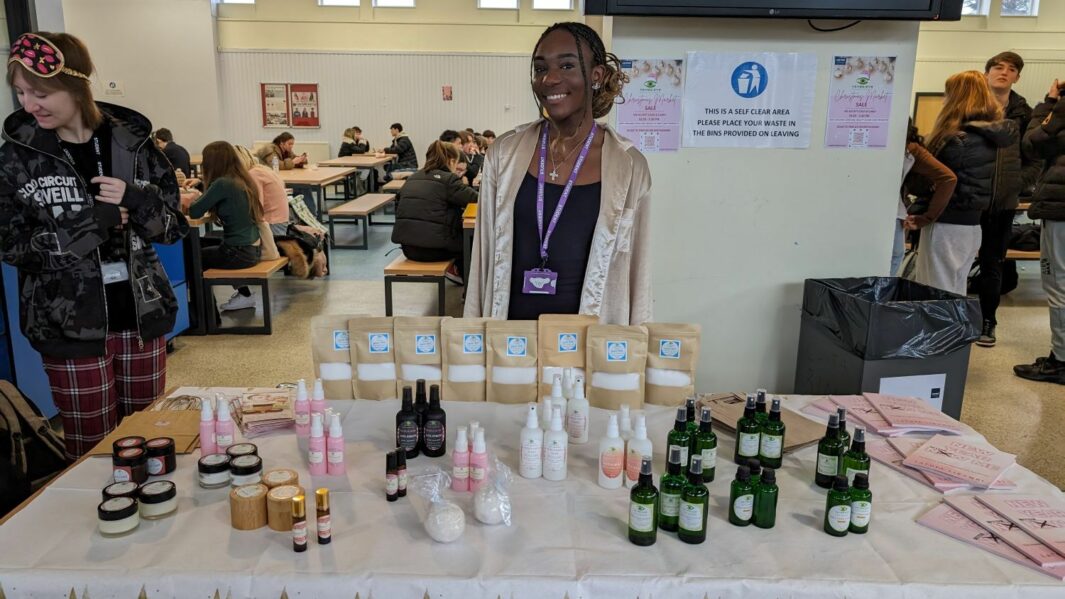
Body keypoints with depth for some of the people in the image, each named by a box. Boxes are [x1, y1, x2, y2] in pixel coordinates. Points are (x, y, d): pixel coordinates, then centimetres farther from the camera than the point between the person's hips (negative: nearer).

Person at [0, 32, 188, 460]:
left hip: (140, 314, 1)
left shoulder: (132, 142, -2)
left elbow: (173, 227, 1)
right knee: (91, 447, 8)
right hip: (69, 323, -1)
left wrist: (136, 200, -20)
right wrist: (90, 225, -19)